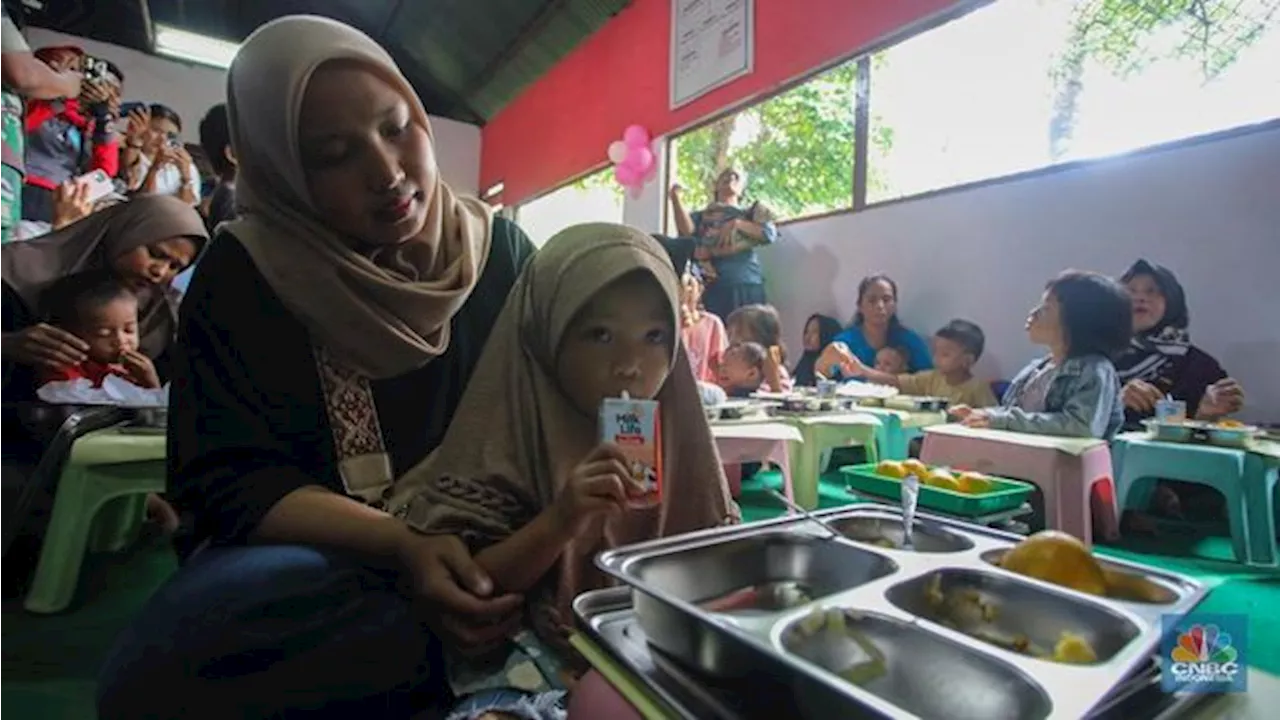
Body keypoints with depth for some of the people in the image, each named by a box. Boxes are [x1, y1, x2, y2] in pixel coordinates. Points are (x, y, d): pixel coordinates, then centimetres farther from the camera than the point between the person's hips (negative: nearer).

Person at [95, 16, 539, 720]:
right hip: (304, 552, 0)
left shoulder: (498, 249, -1)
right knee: (174, 659, -31)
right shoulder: (242, 274, -4)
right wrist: (398, 545, -27)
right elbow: (229, 481, -10)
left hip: (477, 550, 1)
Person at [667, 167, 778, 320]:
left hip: (745, 285, 0)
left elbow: (770, 234, 4)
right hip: (711, 286, 0)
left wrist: (737, 224, -5)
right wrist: (677, 199, -8)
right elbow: (686, 231, -1)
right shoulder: (701, 215, 20)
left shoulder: (750, 212, 21)